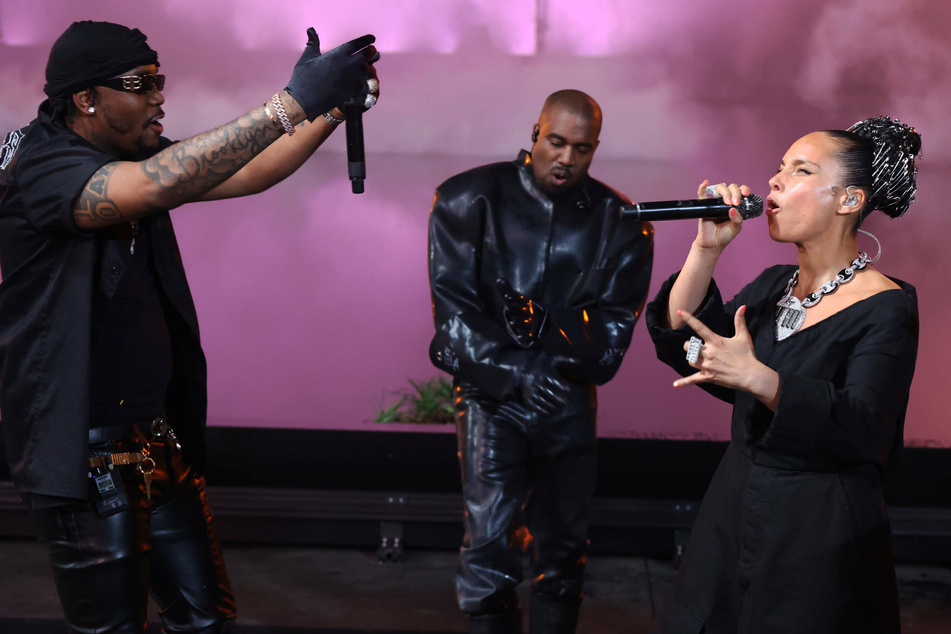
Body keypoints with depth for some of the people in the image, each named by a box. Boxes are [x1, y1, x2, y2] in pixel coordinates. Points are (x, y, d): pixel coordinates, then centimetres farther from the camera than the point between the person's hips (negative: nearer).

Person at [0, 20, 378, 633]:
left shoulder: (136, 156, 7)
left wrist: (337, 105, -7)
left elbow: (247, 174, 6)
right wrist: (291, 104, -37)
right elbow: (150, 189, -35)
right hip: (84, 456, -8)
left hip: (158, 439, 8)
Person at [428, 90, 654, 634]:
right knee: (491, 550, -9)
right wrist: (516, 372, -14)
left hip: (569, 399, 3)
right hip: (493, 394, -2)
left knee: (565, 549, 9)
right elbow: (455, 306, -4)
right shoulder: (469, 199, 0)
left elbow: (613, 327, 3)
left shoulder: (621, 222, 4)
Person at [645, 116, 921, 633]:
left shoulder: (887, 309, -12)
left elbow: (863, 431, -24)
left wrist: (756, 377, -36)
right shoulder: (773, 286, 10)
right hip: (732, 519, 6)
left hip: (820, 537, -6)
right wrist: (706, 248, -8)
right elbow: (682, 345, 1)